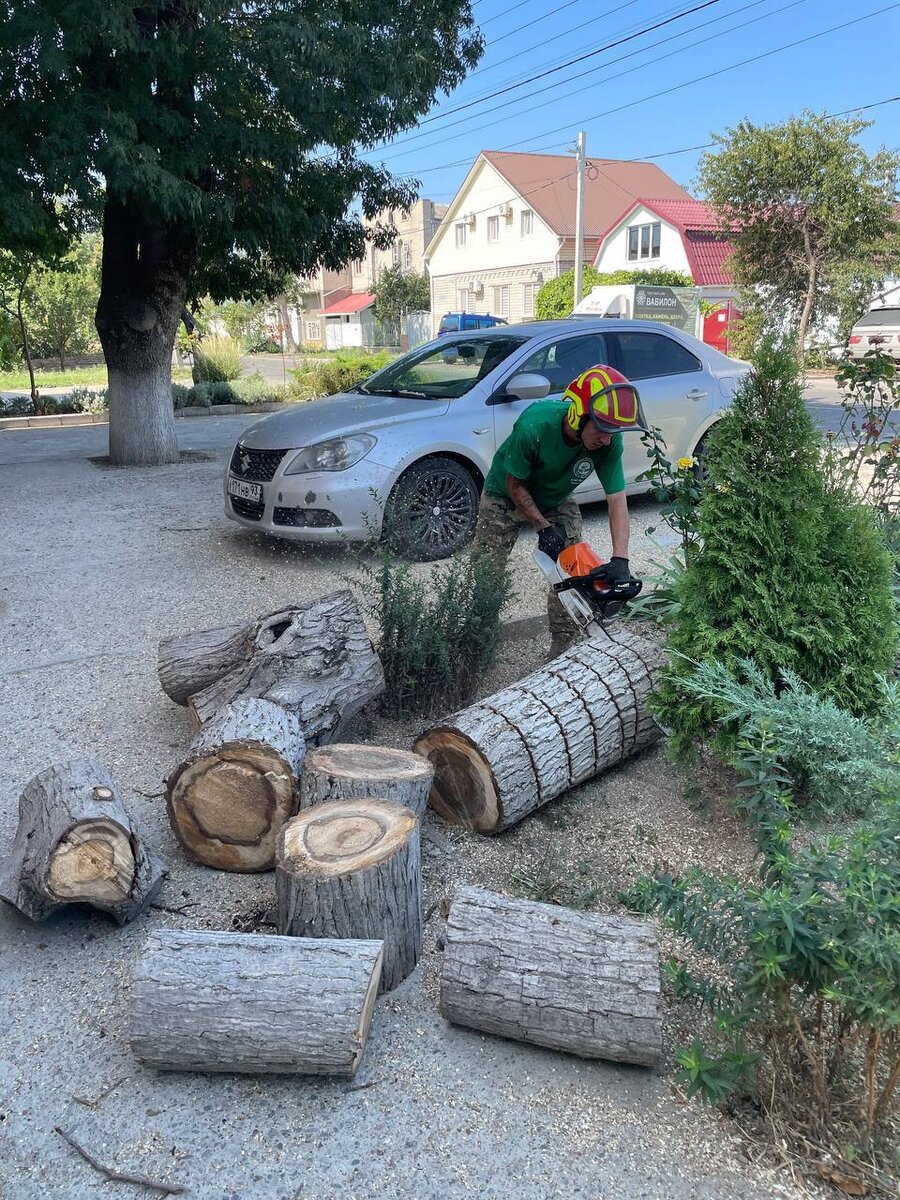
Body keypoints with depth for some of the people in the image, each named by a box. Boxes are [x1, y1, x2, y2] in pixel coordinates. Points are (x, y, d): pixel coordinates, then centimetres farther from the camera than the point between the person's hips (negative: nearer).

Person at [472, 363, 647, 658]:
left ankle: (564, 649, 12)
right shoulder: (535, 425, -40)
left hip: (557, 501, 3)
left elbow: (617, 501, -26)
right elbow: (514, 484, -24)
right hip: (506, 497, -3)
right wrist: (543, 528, -26)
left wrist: (620, 559, -37)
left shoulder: (610, 441, -30)